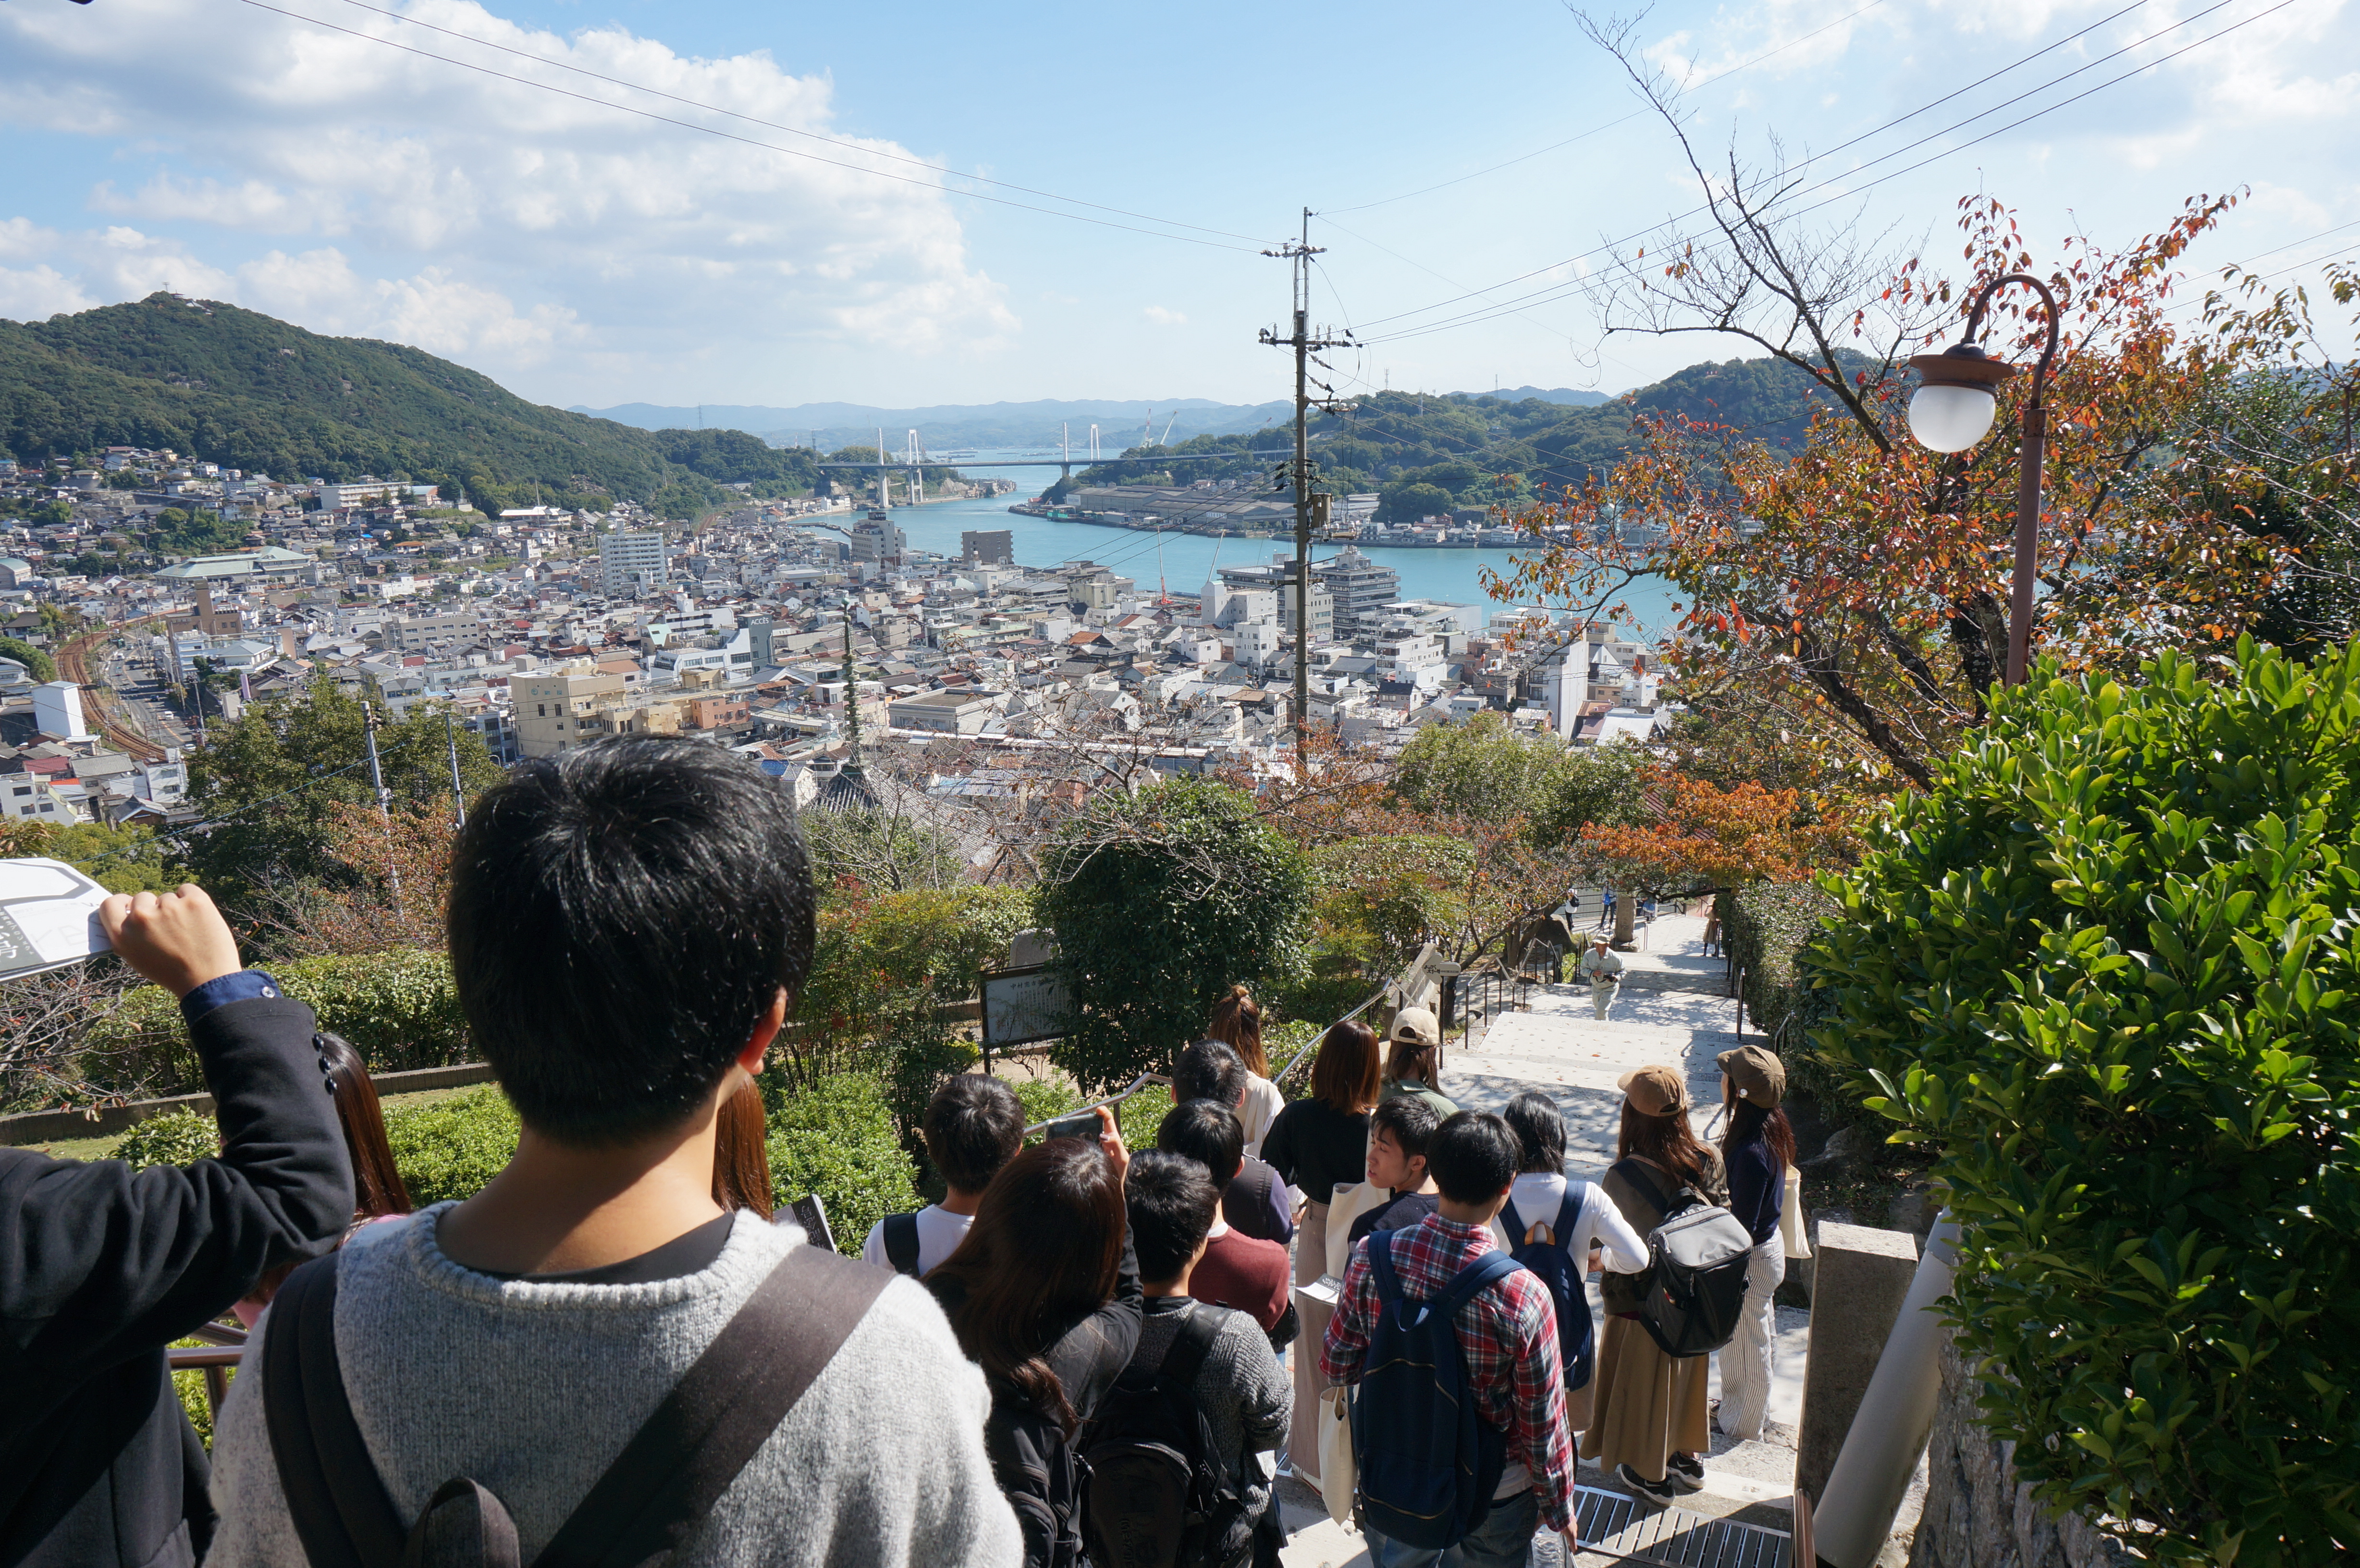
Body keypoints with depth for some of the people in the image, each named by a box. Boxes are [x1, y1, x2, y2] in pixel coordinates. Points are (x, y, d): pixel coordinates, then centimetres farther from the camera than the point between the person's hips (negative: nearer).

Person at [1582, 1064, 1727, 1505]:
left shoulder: (1623, 1175, -31)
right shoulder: (1707, 1161, -16)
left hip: (1642, 1302, -5)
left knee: (1644, 1381, 18)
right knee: (1685, 1374, 27)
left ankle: (1650, 1474, 37)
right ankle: (1687, 1457, 47)